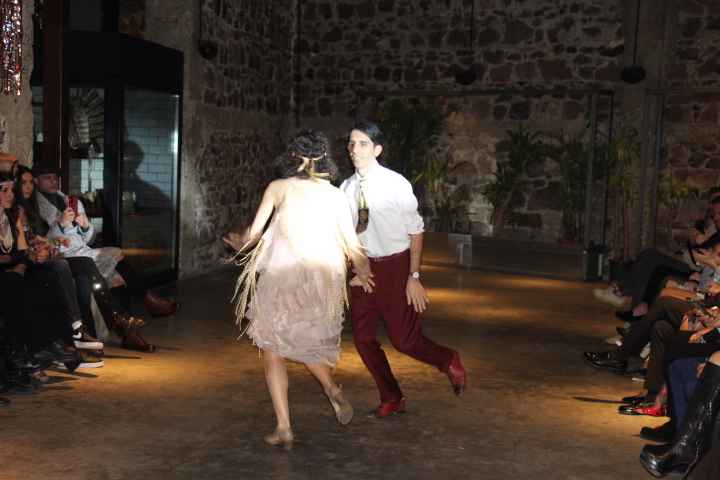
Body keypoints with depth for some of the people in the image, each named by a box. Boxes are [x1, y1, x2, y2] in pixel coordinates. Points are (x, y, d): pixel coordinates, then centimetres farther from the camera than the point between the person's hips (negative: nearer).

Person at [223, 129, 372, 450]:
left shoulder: (278, 188, 3)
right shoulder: (333, 194, 6)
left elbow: (253, 233, 7)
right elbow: (352, 243, 7)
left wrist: (239, 244, 30)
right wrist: (362, 273, 25)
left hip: (281, 274, -2)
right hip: (322, 277, 2)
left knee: (274, 349, 11)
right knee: (304, 341, 26)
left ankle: (284, 427, 6)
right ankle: (332, 389, 6)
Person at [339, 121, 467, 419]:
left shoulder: (396, 184, -13)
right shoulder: (346, 188, 2)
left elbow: (415, 231, -9)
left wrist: (414, 277, -13)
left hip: (396, 266, -5)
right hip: (364, 267, 5)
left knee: (404, 339, -3)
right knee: (363, 339, 6)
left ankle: (449, 362, 30)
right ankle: (392, 400, 27)